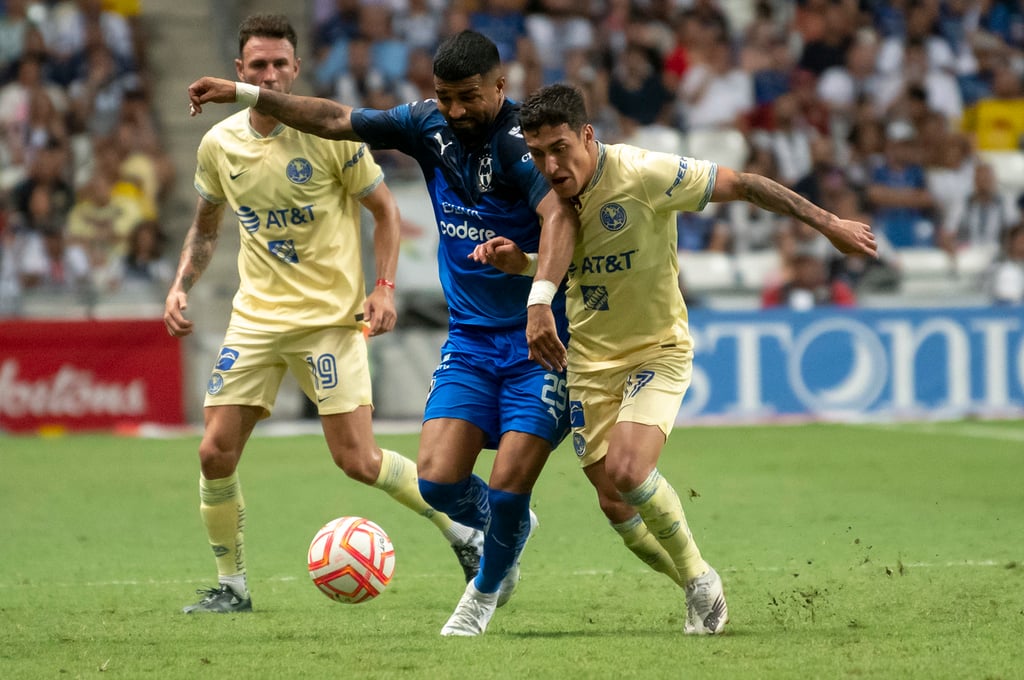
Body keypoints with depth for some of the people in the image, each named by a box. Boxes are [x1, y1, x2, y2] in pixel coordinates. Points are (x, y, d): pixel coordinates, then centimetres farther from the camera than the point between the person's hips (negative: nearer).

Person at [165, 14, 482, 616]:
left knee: (357, 459, -9)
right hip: (257, 315, 4)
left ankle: (463, 532, 12)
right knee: (216, 453, -5)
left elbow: (385, 209, -1)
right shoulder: (219, 144, 1)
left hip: (332, 317, -4)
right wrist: (182, 286, 4)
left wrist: (384, 287, -12)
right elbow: (207, 226, 18)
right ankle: (232, 586, 11)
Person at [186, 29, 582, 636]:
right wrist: (245, 94, 5)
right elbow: (335, 120, 9)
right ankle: (512, 529, 26)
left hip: (540, 341, -6)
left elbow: (559, 215, -34)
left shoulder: (522, 140, -18)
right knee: (439, 480, -8)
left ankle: (487, 590, 22)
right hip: (471, 337, 6)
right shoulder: (429, 125, 2)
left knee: (507, 487, -9)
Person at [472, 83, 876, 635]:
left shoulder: (644, 175, -21)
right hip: (589, 360, 5)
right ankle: (698, 589, 23)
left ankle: (699, 579, -3)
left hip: (657, 350, -5)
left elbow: (741, 185, -14)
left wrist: (827, 224, -9)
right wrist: (515, 259, -17)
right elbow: (558, 262, 7)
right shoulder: (551, 190, -5)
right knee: (616, 504, 0)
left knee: (628, 470, -26)